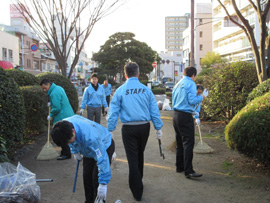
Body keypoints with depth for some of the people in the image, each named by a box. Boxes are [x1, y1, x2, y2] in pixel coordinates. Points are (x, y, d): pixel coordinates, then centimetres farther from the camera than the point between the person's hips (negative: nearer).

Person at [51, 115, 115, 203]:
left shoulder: (90, 137, -47)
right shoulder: (65, 124, -26)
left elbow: (102, 159, -41)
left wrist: (103, 184, -38)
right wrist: (75, 151, -2)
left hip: (105, 146, -7)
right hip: (89, 149, 7)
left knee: (96, 178, -14)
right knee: (86, 176, 6)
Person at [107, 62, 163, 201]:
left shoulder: (120, 91, -3)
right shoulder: (146, 89, 1)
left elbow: (113, 113, -3)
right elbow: (154, 110, 2)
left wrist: (109, 130, 2)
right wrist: (158, 128, 8)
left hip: (129, 128, -3)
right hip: (144, 127, 3)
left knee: (132, 159, 4)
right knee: (140, 155, 23)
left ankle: (137, 192, 8)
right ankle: (138, 180, 43)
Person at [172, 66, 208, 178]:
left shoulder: (178, 84, 17)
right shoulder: (191, 84, -8)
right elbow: (192, 100, -17)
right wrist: (201, 97, 2)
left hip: (176, 115, 9)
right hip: (185, 116, -8)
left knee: (180, 142, 16)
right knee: (188, 143, -9)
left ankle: (179, 166, 24)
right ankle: (188, 171, -10)